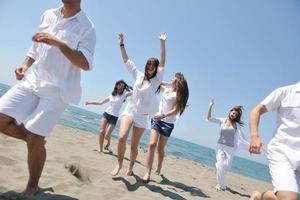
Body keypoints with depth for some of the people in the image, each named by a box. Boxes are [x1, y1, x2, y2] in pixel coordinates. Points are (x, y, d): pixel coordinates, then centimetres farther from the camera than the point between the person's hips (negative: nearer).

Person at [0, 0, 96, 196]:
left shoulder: (86, 27, -6)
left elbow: (86, 64, -17)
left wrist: (59, 43, -28)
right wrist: (26, 65, 5)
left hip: (57, 89, -5)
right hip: (32, 81, 6)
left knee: (35, 141, -5)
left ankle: (32, 187, 19)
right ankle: (34, 139, 22)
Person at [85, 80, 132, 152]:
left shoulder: (123, 95, 2)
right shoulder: (111, 95, 12)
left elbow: (132, 92, -15)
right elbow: (100, 102, 19)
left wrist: (127, 87, 1)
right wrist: (90, 102, 18)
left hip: (114, 117, -3)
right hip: (106, 114, 3)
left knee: (107, 135, -8)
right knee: (102, 131, -11)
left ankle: (108, 142, 27)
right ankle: (100, 148, 3)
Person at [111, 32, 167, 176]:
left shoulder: (156, 80, -3)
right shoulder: (139, 75, 6)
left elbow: (162, 64, -15)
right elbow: (126, 60, 12)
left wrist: (163, 43, -23)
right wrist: (122, 43, 9)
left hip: (142, 116, -2)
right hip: (129, 110, 2)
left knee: (134, 146, 6)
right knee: (122, 137, -20)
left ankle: (130, 168, 30)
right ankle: (119, 163, 4)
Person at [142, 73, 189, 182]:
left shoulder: (179, 95, -2)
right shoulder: (166, 90, 14)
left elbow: (175, 110, -14)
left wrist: (163, 115, -26)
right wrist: (168, 84, 15)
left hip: (168, 123, -3)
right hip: (157, 120, 4)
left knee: (160, 148, 4)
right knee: (152, 144, -14)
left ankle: (158, 169, 28)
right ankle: (148, 172, -14)